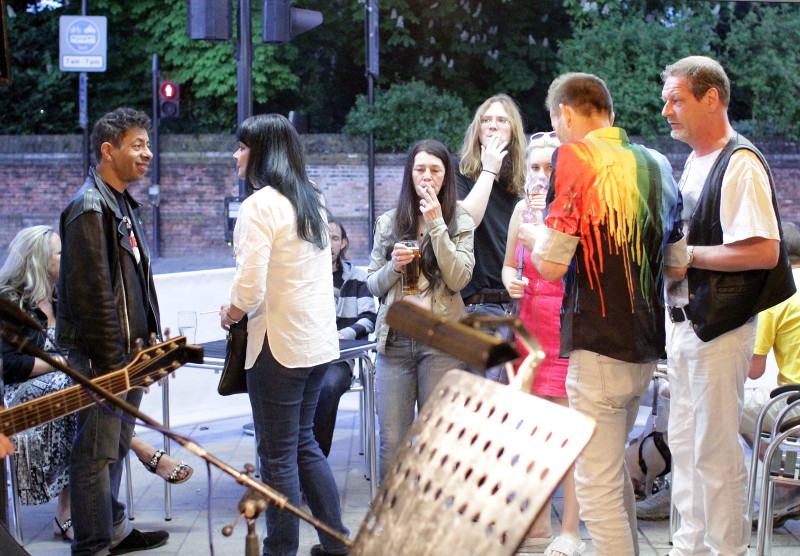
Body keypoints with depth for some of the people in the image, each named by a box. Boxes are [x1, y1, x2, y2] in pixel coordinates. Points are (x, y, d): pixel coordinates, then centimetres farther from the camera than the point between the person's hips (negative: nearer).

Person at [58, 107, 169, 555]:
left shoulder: (123, 204, 16)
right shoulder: (90, 208, -15)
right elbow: (93, 294, -20)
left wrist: (151, 343, 17)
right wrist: (112, 362, -20)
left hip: (130, 349, 10)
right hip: (103, 354, -9)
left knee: (116, 446, 17)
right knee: (97, 452, -2)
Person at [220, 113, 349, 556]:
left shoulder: (260, 205, -14)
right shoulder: (311, 201, 11)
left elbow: (250, 290, -21)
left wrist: (230, 315, 0)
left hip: (280, 345, -8)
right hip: (319, 341, 8)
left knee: (278, 455, 2)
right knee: (304, 444, 19)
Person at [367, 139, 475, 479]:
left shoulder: (460, 222, 6)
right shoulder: (388, 223, 12)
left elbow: (458, 279, -8)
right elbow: (373, 284, 13)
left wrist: (437, 225, -11)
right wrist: (394, 266, -8)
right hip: (395, 338, 2)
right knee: (391, 441, 0)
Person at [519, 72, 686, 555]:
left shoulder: (576, 157, -10)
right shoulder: (657, 164, 10)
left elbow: (552, 264, -14)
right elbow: (678, 263, 15)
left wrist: (533, 237, 6)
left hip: (599, 344, -8)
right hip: (646, 346, 8)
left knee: (598, 484, -3)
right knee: (615, 467, 23)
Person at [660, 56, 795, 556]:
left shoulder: (740, 164, -16)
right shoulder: (695, 163, 15)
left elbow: (764, 250, -24)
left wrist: (686, 255, -18)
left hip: (719, 327, -10)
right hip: (684, 320, 10)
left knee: (716, 451, -3)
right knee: (683, 443, 16)